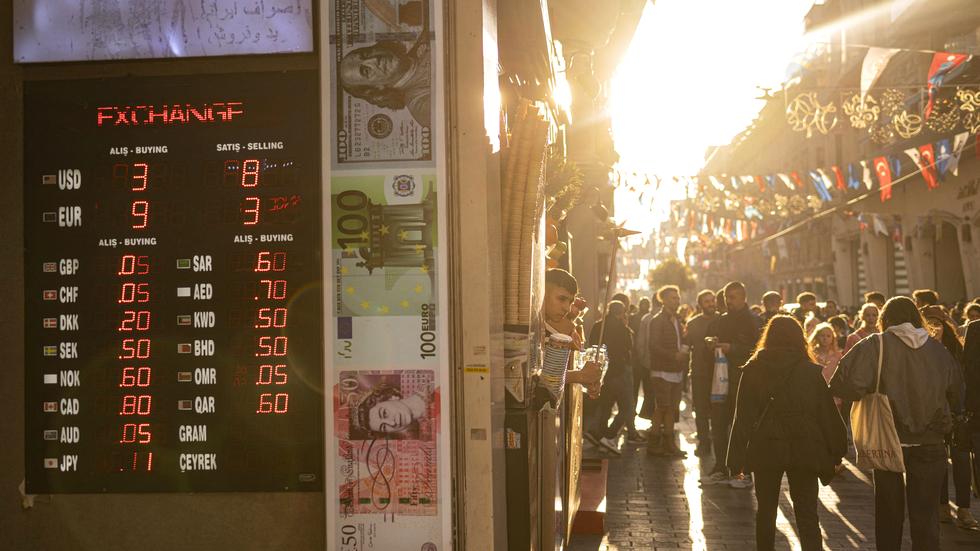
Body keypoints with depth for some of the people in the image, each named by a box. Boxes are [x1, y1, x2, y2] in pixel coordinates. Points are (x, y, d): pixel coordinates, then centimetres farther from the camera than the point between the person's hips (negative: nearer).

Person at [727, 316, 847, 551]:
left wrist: (737, 459, -2)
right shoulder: (810, 371, -4)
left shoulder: (753, 369, -2)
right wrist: (836, 452, 9)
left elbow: (743, 417, -4)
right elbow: (827, 412, -1)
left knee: (766, 510, 17)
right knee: (807, 514, 2)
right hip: (803, 450, -1)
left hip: (766, 449, 1)